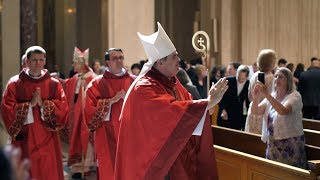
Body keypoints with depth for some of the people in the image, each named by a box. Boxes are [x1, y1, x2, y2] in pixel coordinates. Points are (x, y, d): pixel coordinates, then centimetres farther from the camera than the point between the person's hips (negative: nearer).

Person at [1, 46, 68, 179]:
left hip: (47, 140, 1)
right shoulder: (15, 84, 2)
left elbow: (62, 108, -4)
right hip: (24, 140, -1)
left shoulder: (54, 84, 6)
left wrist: (43, 104, -17)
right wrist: (30, 104, -15)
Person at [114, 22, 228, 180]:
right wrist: (209, 102, -27)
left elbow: (188, 105, 10)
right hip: (158, 157, -8)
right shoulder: (144, 89, -21)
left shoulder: (172, 82, 8)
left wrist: (208, 99, -10)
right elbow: (173, 111, -31)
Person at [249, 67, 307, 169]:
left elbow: (283, 111, -28)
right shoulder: (271, 97, 9)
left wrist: (267, 95, -30)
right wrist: (256, 96, -17)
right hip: (272, 144, 5)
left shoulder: (295, 96, -9)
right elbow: (255, 112, 0)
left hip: (290, 144, -5)